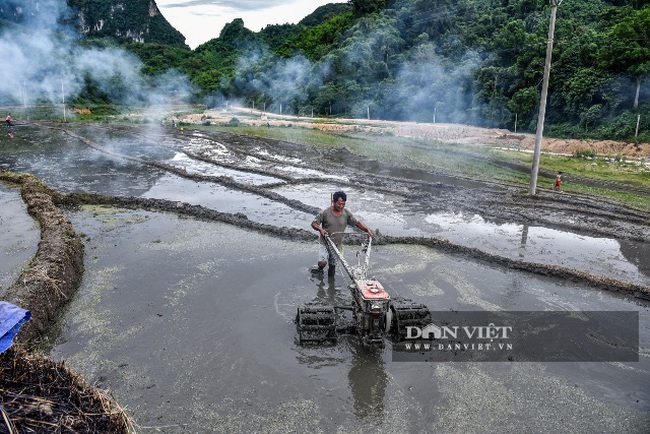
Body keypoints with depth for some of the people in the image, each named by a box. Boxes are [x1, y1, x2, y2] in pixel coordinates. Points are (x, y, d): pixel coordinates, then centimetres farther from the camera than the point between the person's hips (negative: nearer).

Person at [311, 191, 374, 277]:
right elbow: (314, 223, -7)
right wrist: (320, 229, -28)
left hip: (337, 245, 3)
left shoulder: (347, 214, -5)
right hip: (324, 243, -3)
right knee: (322, 262, -20)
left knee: (332, 266, 10)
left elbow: (357, 223, -2)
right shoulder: (325, 213, -13)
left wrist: (367, 229, -18)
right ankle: (320, 270, 14)